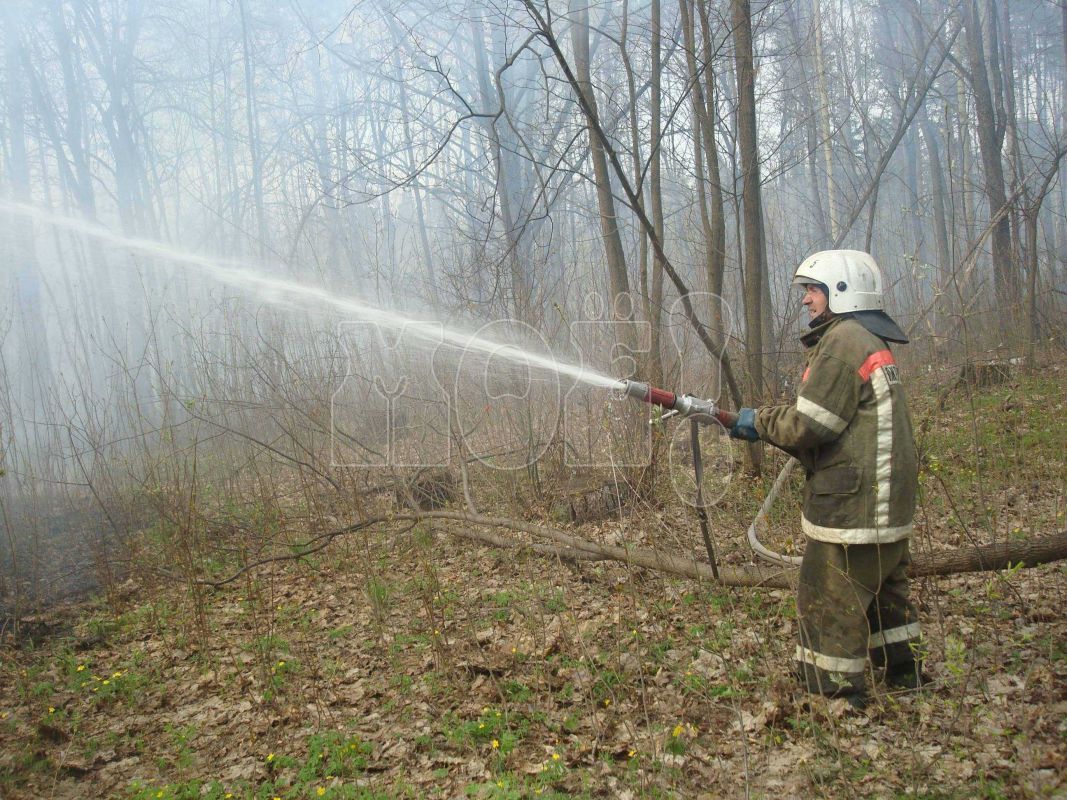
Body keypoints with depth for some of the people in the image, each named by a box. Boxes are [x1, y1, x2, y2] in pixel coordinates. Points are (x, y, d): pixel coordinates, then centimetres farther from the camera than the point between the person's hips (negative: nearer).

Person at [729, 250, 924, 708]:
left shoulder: (843, 342, -16)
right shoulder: (871, 343, 16)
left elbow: (807, 425, -20)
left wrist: (757, 421, -3)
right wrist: (765, 427, 8)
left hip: (852, 506, -11)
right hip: (886, 501, 11)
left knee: (828, 601, -1)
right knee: (881, 590, 23)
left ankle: (834, 695, 8)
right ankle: (905, 675, 36)